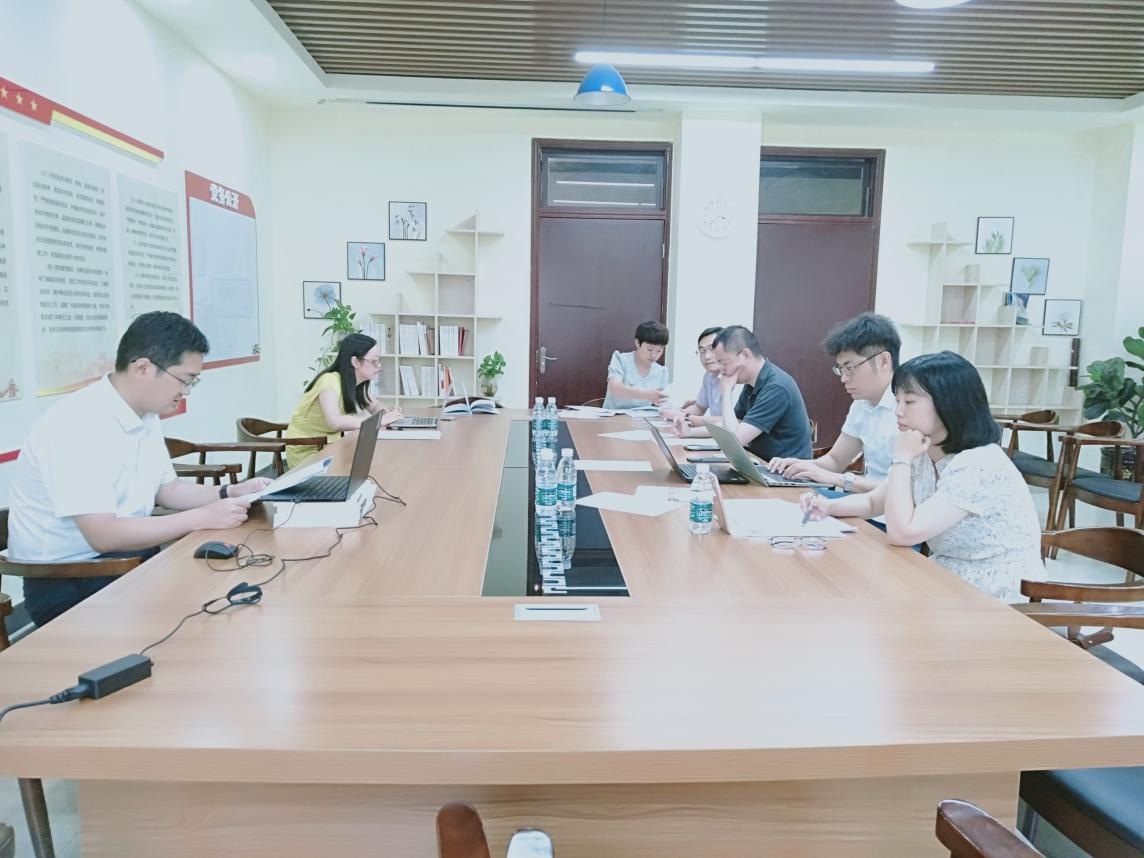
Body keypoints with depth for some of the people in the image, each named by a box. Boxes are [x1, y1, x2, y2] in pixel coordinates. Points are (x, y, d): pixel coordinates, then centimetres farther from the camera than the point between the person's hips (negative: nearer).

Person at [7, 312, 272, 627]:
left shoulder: (145, 417, 3)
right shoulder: (78, 425, -24)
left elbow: (167, 490, 15)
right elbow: (103, 535, -30)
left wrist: (229, 493, -2)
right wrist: (203, 518, -25)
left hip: (126, 557, 8)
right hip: (66, 581, -8)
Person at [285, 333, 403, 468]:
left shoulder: (356, 383, -1)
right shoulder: (329, 381, -24)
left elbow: (374, 404, 16)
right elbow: (335, 422, -39)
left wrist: (386, 413, -7)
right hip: (305, 451, -7)